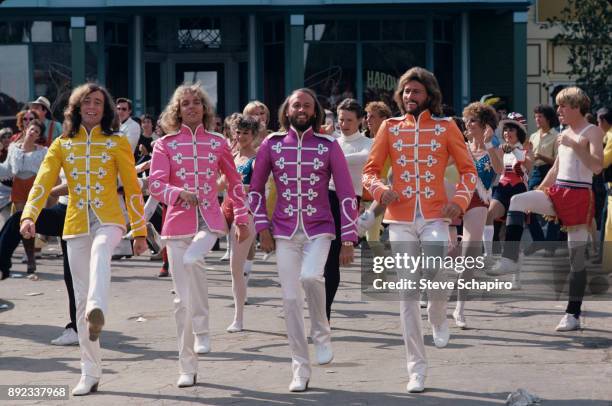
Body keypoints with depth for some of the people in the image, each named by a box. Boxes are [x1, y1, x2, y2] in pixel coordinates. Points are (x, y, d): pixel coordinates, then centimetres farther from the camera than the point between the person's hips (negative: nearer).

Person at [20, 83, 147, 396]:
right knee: (81, 297, 3)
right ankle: (90, 373, 9)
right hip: (76, 226, 3)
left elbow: (132, 187, 6)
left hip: (108, 220, -3)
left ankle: (97, 311, -64)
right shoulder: (62, 145, 9)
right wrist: (29, 216, -19)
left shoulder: (117, 143, 6)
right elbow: (42, 182, -2)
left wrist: (140, 231, 3)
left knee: (99, 252, -39)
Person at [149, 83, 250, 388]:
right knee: (182, 299, 1)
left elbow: (235, 182, 18)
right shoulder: (165, 145, 4)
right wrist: (179, 193, -24)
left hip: (210, 221, -1)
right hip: (177, 223, 1)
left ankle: (201, 329, -17)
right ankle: (187, 369, 10)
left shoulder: (217, 143, 8)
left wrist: (241, 219, 17)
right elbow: (155, 185, -5)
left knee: (192, 260, -34)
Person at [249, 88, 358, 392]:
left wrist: (348, 239, -5)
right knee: (291, 299, -1)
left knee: (310, 276, -29)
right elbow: (256, 188, 11)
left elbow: (346, 193, -1)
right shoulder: (271, 144, 3)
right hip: (284, 232, 2)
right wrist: (262, 227, 1)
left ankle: (321, 333, -2)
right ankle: (300, 370, 9)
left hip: (319, 229, -2)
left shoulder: (329, 145, -1)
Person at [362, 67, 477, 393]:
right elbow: (370, 171, 8)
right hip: (400, 219, 2)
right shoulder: (390, 128, 8)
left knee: (436, 277, -24)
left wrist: (460, 199, -12)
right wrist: (380, 189, -13)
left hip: (434, 216, -2)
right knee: (407, 296, 0)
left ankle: (438, 319, 13)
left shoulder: (446, 127, 5)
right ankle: (417, 369, 8)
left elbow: (468, 169, 6)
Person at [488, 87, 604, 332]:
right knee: (517, 201, -19)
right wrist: (537, 194, 20)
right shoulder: (564, 134, 17)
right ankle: (510, 260, -20)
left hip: (580, 194, -7)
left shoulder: (593, 132, -4)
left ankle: (573, 314, 2)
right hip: (556, 191, 7)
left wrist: (574, 145, -23)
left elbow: (597, 166, -17)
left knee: (577, 256, -4)